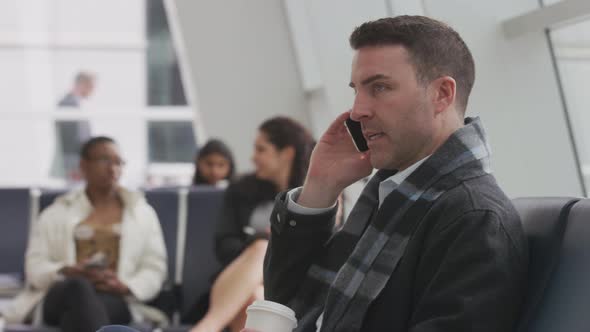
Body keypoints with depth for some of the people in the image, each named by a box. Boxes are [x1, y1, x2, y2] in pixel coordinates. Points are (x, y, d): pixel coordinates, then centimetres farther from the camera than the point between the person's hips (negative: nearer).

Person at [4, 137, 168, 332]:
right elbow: (35, 267, 10)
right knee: (79, 287, -40)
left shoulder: (142, 213, 21)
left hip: (114, 301, 0)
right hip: (60, 297, 0)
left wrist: (124, 286, -10)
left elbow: (155, 269, 12)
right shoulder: (56, 213, 19)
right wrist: (68, 272, -13)